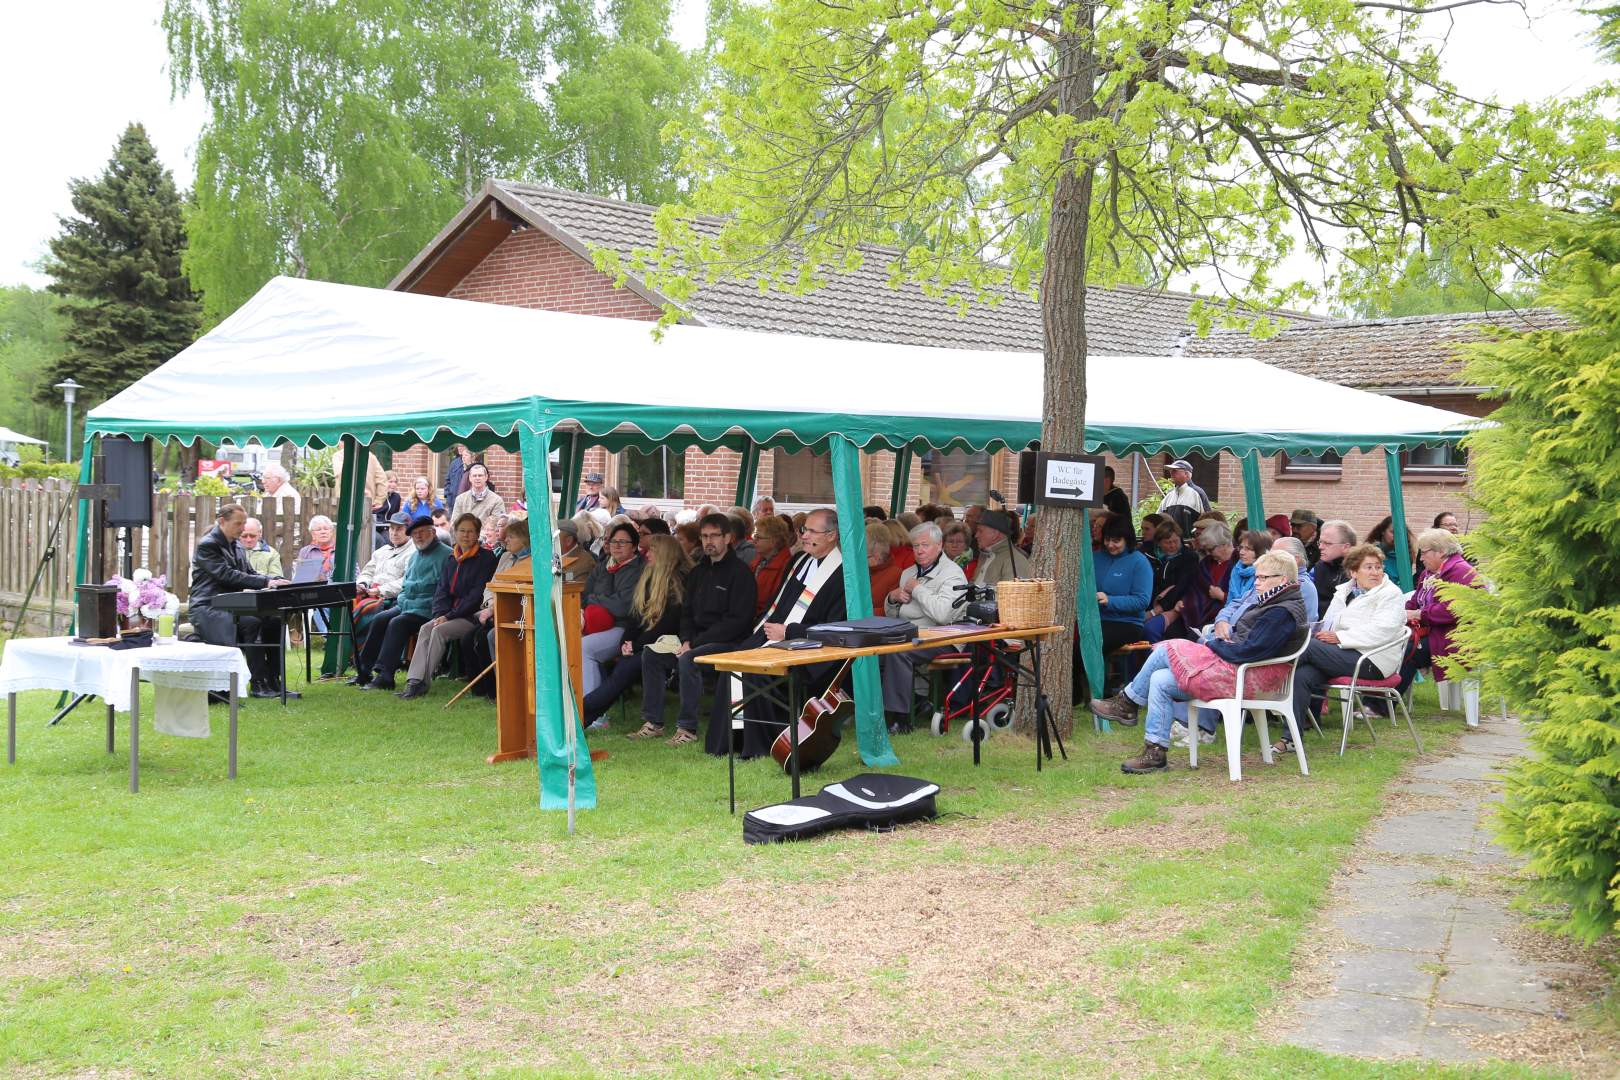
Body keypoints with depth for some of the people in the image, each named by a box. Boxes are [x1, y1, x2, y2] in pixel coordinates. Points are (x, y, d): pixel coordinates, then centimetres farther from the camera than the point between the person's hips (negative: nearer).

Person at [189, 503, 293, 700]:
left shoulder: (236, 545, 16)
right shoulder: (207, 545, -11)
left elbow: (249, 573, 15)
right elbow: (227, 575, -22)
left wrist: (275, 580, -4)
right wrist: (265, 583, -27)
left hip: (231, 606, 8)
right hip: (208, 608, -8)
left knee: (274, 621, -11)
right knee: (252, 623, -31)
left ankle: (273, 681, -10)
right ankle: (258, 683, -26)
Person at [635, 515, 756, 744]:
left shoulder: (740, 572, -9)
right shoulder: (698, 572, 16)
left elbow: (738, 621, -16)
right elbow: (687, 611, 19)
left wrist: (695, 643, -17)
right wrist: (686, 640, -4)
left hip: (729, 642, -8)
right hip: (699, 640, 8)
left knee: (688, 660, -32)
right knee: (651, 655, -5)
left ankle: (687, 728, -24)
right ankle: (653, 722, -2)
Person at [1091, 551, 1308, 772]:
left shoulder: (1283, 613, -16)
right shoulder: (1271, 605, 17)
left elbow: (1248, 651, -22)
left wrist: (1212, 644, -9)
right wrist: (1222, 642, 2)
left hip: (1250, 678, -10)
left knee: (1166, 651, -11)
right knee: (1160, 681, -2)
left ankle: (1128, 702, 3)